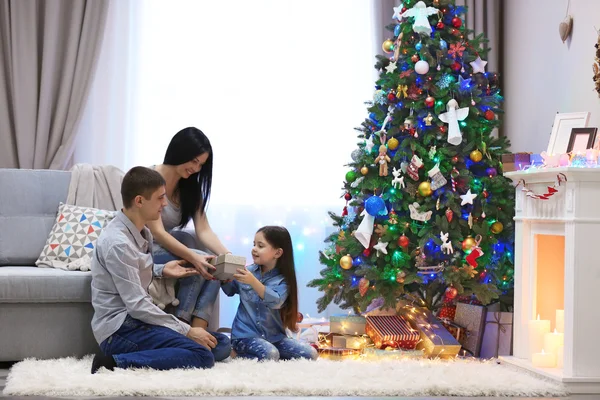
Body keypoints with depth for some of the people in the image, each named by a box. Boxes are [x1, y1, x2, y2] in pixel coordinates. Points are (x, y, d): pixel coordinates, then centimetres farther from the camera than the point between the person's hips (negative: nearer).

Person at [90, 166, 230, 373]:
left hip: (136, 321, 9)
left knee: (222, 344, 4)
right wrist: (187, 331, -16)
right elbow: (137, 305, -20)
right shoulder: (118, 243, -18)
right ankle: (117, 362, -22)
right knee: (202, 355, -25)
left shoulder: (141, 232, 10)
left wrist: (161, 270, 10)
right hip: (120, 330, -9)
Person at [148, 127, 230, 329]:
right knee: (199, 265, -27)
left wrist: (227, 256, -23)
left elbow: (203, 230, -4)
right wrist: (193, 257, -37)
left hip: (165, 246, 8)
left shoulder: (191, 187, 6)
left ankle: (197, 330, -24)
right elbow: (157, 232, -25)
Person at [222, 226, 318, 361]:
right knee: (269, 354, -33)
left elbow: (276, 302, -23)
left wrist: (253, 282, -33)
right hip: (246, 335, -2)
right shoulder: (248, 272, 3)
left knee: (310, 354, -13)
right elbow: (230, 290, 19)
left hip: (274, 336, 2)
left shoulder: (283, 280, -4)